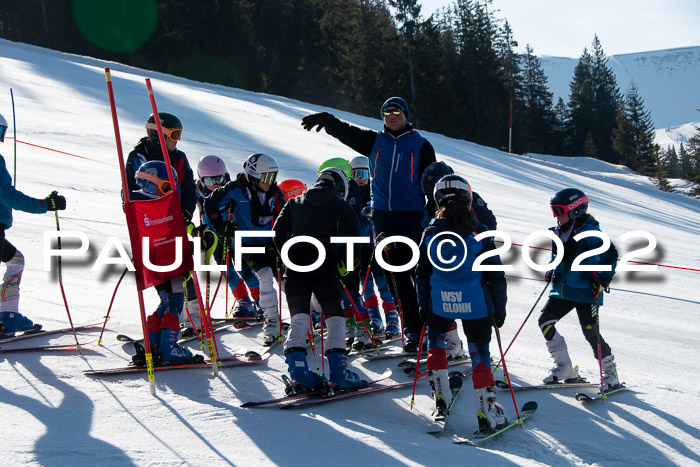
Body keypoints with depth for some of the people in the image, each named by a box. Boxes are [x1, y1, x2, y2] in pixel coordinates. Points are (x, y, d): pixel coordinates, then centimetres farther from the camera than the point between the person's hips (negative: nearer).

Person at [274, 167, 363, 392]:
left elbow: (279, 233, 11)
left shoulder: (294, 203, 20)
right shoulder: (341, 206, 12)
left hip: (295, 266, 3)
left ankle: (298, 371, -9)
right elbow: (354, 239, 4)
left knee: (298, 317, 4)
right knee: (335, 317, 7)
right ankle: (338, 372, -1)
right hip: (323, 266, -3)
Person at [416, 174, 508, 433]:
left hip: (440, 303, 2)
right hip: (476, 303, -1)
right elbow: (495, 274, -2)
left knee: (435, 340, 26)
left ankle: (441, 398, 21)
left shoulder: (431, 232, -1)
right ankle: (487, 411, 3)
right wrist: (499, 308, 6)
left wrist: (423, 305, 16)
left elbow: (422, 273, 6)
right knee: (480, 353, 8)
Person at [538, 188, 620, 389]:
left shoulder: (589, 232, -14)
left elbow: (610, 254, -16)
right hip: (562, 291, 8)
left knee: (591, 332, -6)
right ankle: (564, 368, 6)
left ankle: (611, 374, 13)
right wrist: (551, 271, 13)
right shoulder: (559, 232, 11)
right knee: (545, 321, -3)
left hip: (585, 292, -8)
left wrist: (603, 280, -23)